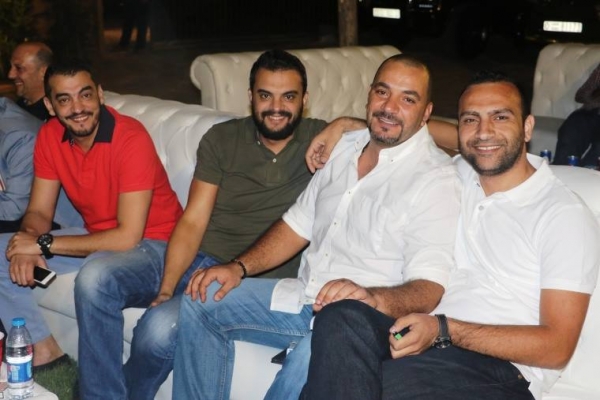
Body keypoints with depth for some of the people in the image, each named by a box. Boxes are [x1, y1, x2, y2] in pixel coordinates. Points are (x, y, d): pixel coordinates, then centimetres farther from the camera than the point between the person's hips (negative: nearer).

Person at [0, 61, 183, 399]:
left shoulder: (131, 138, -25)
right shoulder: (49, 136, -4)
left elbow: (128, 237, -28)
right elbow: (39, 212, 4)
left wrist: (44, 244, -24)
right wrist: (28, 246, -21)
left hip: (150, 243, -7)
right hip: (97, 238, 8)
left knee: (95, 277, -38)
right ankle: (43, 350, 6)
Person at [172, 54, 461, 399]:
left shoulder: (436, 178, -14)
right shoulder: (344, 147, 11)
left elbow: (429, 289, -22)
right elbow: (299, 225, 16)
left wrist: (370, 298, -42)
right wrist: (239, 267, 3)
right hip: (304, 297, 8)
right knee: (198, 304, 3)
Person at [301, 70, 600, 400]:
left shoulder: (565, 215, -2)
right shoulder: (461, 174, 17)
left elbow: (557, 347, -9)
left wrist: (443, 329, -17)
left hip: (500, 372, -6)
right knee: (343, 319, -30)